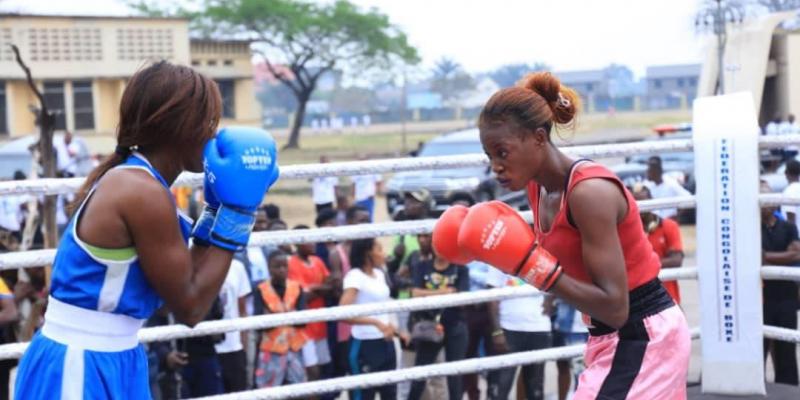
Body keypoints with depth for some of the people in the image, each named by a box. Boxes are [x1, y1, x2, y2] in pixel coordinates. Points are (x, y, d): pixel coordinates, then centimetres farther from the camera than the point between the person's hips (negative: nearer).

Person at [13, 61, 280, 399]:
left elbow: (185, 281, 17)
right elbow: (190, 307, -13)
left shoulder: (131, 182, 9)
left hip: (109, 364, 10)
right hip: (83, 373, -10)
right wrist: (237, 210, -10)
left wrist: (218, 207, 12)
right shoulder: (143, 193, -19)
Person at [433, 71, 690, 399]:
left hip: (643, 340, -9)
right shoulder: (539, 188, 3)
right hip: (617, 338, 9)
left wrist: (529, 264, -30)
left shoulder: (590, 191, -24)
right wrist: (498, 247, -1)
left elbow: (614, 307, -26)